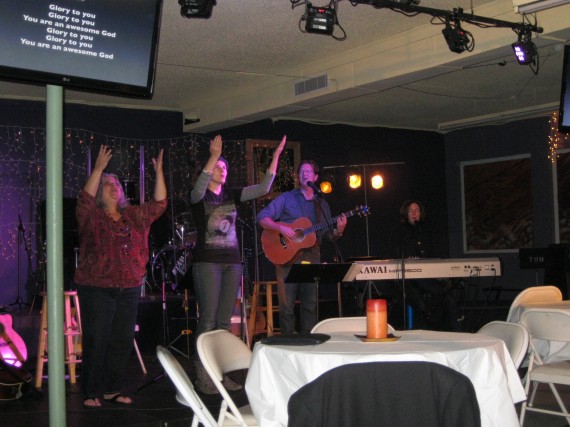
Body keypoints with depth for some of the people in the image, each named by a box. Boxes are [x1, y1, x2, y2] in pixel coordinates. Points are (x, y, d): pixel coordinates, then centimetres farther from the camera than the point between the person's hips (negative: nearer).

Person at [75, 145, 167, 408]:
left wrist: (158, 172, 1)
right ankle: (92, 392, 7)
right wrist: (99, 168, -24)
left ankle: (112, 389, 19)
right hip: (97, 290, -5)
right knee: (96, 341, -3)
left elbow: (159, 203, 9)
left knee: (123, 341, 8)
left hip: (129, 290, 5)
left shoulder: (134, 216, 13)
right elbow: (85, 198, -19)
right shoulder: (91, 217, -1)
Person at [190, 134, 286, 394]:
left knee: (224, 321, 7)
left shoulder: (232, 195, 12)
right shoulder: (199, 197, -2)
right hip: (207, 262, -5)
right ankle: (202, 376, -3)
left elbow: (263, 188, 5)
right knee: (208, 320, -7)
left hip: (232, 262, 5)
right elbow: (198, 189, -26)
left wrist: (276, 156, -3)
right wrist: (213, 156, -35)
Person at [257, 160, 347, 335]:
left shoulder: (322, 205, 16)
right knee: (286, 304, -4)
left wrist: (339, 230, -5)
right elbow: (262, 217, -2)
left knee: (311, 304, 4)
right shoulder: (287, 198, 5)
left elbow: (328, 236, 16)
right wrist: (280, 227, -17)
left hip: (312, 257, 3)